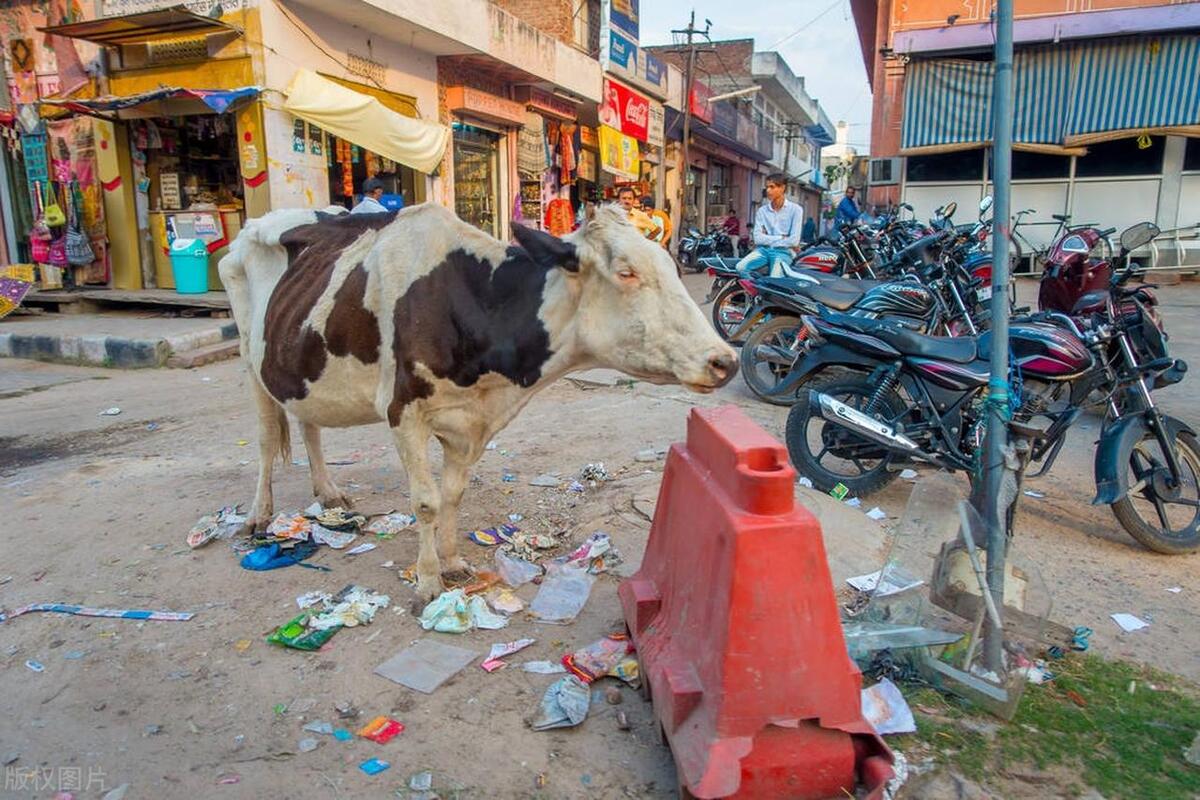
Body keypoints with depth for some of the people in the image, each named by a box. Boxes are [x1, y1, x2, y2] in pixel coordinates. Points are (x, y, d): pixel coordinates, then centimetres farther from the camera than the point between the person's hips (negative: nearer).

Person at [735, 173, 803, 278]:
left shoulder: (795, 209, -2)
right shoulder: (762, 210, 8)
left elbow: (794, 241, -11)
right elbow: (758, 238, -2)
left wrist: (767, 239, -3)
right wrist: (781, 238, -7)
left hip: (783, 251, -4)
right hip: (763, 250, 4)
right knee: (740, 267, -23)